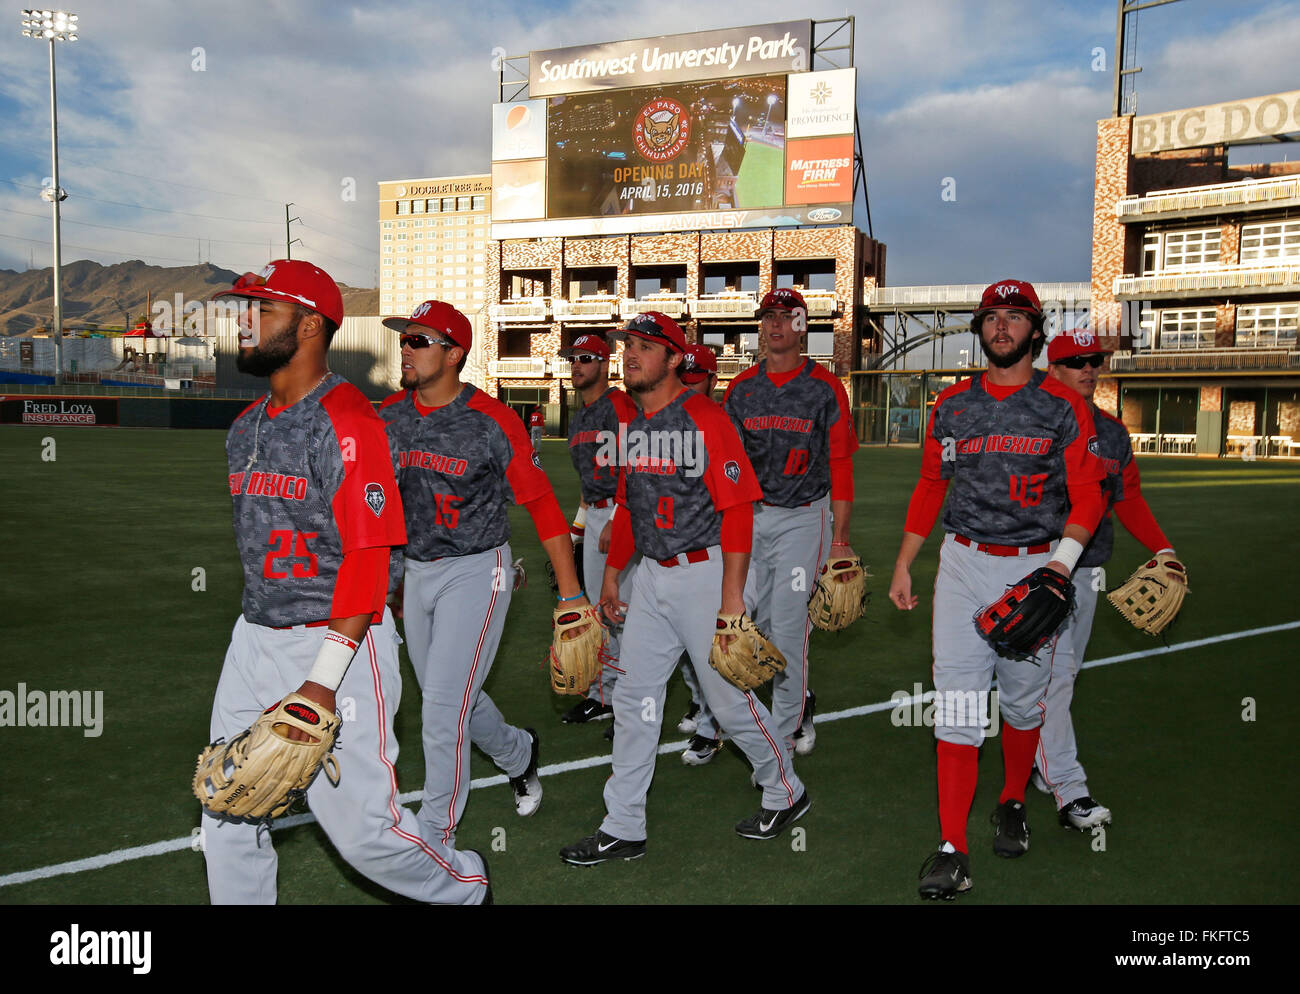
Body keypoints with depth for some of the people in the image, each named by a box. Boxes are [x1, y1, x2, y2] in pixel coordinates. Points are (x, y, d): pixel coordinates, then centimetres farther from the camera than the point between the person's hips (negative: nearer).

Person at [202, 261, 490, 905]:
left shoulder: (348, 421, -15)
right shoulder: (247, 426, 13)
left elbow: (367, 556, -20)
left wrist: (324, 678, -24)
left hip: (338, 640, -8)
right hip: (254, 638, 8)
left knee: (361, 826, 0)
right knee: (227, 819, 12)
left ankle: (463, 885, 28)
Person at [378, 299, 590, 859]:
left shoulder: (492, 421, -15)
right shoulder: (388, 418, 1)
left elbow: (541, 503, -11)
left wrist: (570, 593, -12)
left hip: (477, 571, -6)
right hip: (415, 572, 6)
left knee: (443, 704, -6)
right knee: (448, 696, 17)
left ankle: (435, 839, 10)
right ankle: (518, 753, 46)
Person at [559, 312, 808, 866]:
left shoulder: (705, 419, -13)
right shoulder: (634, 428, 11)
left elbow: (737, 509, -17)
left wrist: (732, 596, -21)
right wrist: (611, 576, 21)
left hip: (704, 572, -7)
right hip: (650, 577, 8)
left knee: (728, 697, 3)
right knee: (633, 697, 8)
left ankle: (785, 792, 29)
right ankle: (623, 829, 18)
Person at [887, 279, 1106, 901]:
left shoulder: (1063, 406, 0)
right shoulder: (952, 405, 8)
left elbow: (1087, 498, -2)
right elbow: (930, 487, 15)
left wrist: (1060, 564, -18)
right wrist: (903, 564, 11)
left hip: (1036, 568, -1)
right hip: (963, 565, 1)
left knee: (1023, 700, 11)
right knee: (957, 703, -4)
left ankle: (1012, 805, 37)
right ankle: (952, 850, -1)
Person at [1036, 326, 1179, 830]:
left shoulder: (1114, 432, 12)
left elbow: (1129, 499, 15)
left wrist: (1162, 548, 4)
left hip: (1087, 567, 6)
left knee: (1065, 671, 13)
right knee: (1052, 671, -8)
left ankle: (1036, 756, 28)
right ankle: (1067, 787, -7)